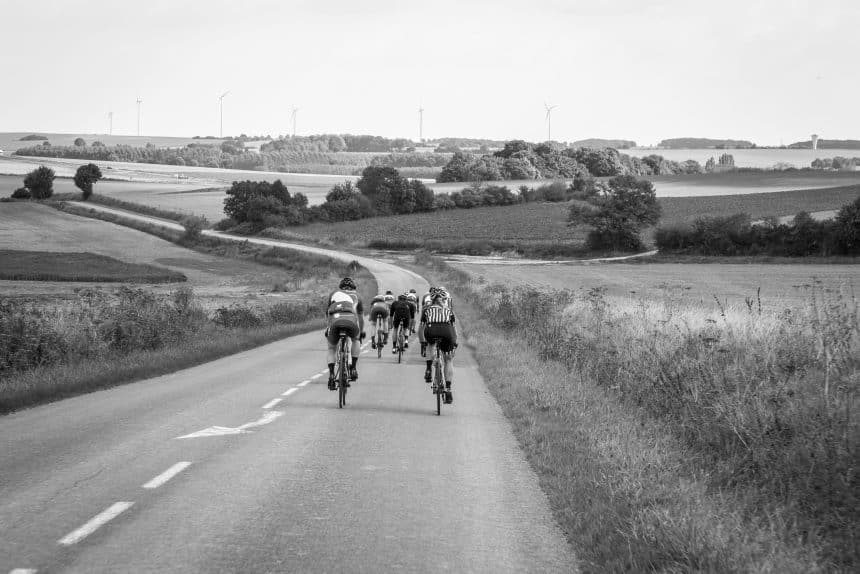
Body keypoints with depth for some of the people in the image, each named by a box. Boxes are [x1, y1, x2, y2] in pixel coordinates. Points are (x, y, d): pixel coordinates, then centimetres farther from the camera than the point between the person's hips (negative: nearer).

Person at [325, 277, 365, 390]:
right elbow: (361, 316, 42)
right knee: (355, 340, 34)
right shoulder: (355, 296, 32)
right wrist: (362, 331, 56)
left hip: (335, 321, 0)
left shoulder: (334, 294, 32)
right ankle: (354, 368, 23)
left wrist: (329, 327, 56)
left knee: (331, 348, 23)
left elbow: (327, 314, 40)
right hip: (351, 321, 0)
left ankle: (331, 375, 8)